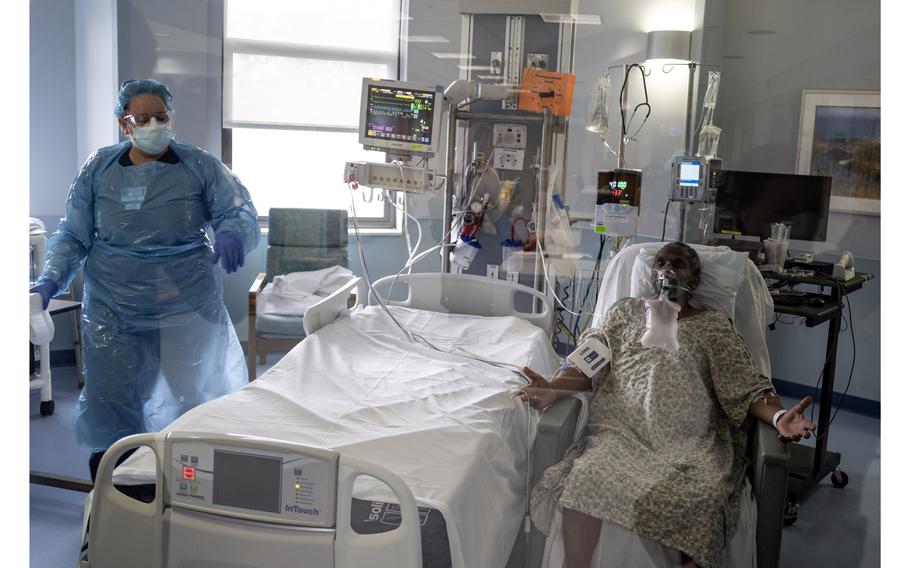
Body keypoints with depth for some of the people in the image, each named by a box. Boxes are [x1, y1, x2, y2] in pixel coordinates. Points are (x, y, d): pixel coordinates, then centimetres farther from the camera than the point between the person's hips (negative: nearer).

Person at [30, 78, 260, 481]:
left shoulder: (200, 167, -1)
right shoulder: (99, 169, 3)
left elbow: (239, 212, -7)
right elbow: (73, 236, 5)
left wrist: (231, 235, -31)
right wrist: (50, 280, -10)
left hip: (190, 310, -1)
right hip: (113, 312, 1)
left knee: (191, 402, 9)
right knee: (109, 404, 4)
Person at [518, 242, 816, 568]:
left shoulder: (714, 326, 17)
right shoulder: (626, 311, 22)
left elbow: (747, 388, 7)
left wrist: (779, 417, -16)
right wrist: (554, 387, -12)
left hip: (688, 440, 0)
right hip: (622, 429, 1)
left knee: (700, 497, -33)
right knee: (586, 479, -30)